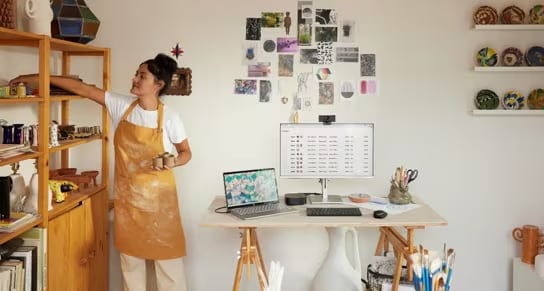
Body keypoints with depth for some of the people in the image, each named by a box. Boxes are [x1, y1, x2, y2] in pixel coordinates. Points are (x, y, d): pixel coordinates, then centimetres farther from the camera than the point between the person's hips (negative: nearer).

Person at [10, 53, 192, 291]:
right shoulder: (121, 106, -3)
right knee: (129, 255, 14)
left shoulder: (169, 118, -11)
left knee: (166, 255, 3)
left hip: (158, 194, -4)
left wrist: (171, 162, -21)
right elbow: (83, 89, -1)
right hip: (127, 193, 4)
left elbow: (186, 152, 0)